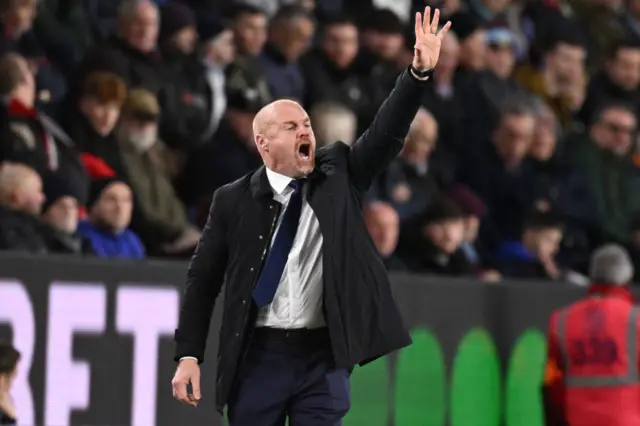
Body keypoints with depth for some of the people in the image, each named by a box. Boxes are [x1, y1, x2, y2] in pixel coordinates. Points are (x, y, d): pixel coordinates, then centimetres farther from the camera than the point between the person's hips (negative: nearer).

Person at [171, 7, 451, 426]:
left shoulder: (338, 176, 5)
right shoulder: (234, 200, 0)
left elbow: (387, 134, -6)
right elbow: (203, 280, 4)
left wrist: (420, 72, -21)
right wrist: (189, 356, -2)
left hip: (323, 356, 1)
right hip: (258, 355, -1)